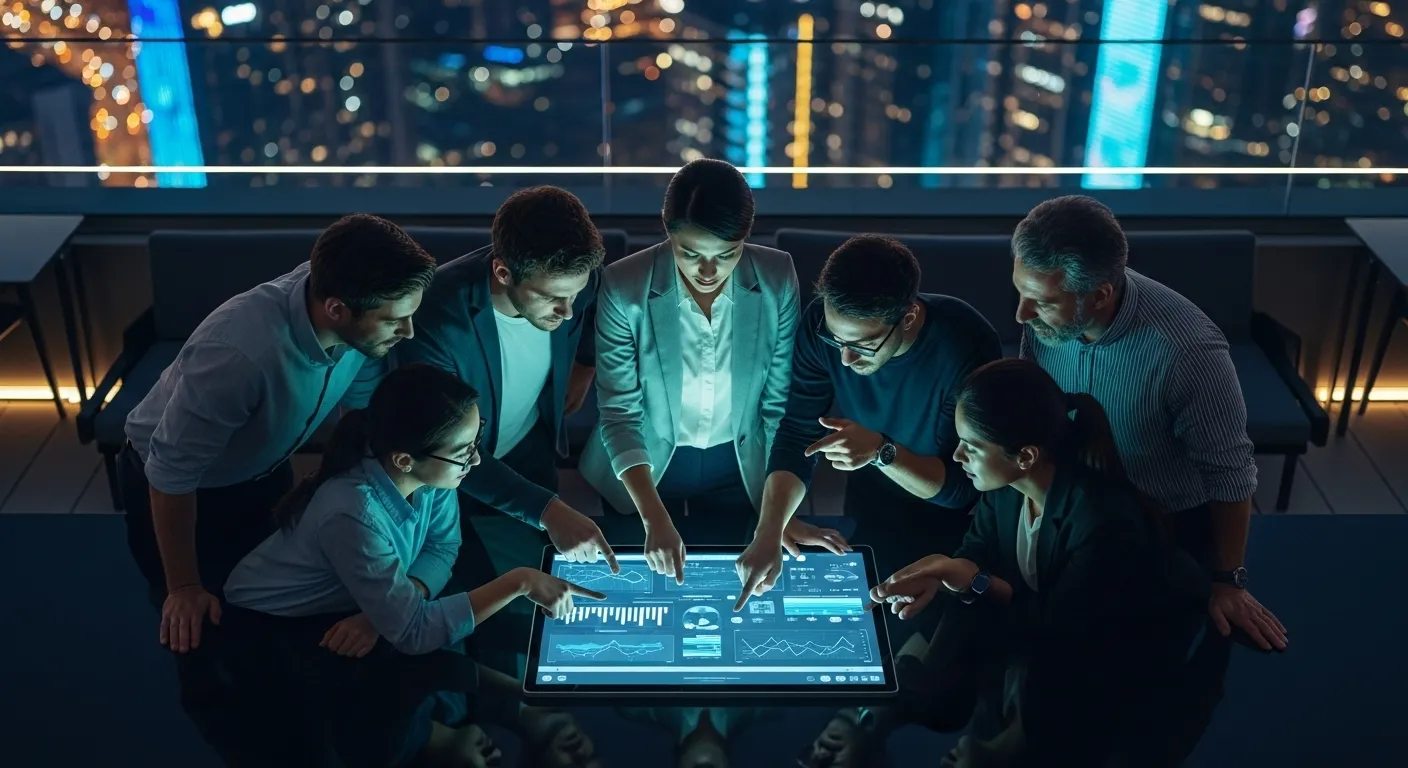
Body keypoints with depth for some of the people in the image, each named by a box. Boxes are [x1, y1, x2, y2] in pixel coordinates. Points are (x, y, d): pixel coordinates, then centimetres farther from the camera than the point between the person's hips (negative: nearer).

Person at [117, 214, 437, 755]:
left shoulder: (357, 319, -27)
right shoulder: (239, 353, -45)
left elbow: (365, 406, -6)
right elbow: (173, 473, -31)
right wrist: (184, 586, -19)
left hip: (259, 471, 6)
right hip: (175, 489, -5)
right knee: (202, 627, 14)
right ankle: (219, 721, 45)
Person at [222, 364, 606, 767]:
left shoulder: (428, 470, -22)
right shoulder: (354, 515, -40)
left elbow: (443, 547, -7)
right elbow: (413, 632, -35)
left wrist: (388, 610, -25)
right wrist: (518, 582, -33)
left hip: (346, 603, 6)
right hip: (274, 626, -6)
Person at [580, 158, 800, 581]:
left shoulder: (777, 278, -19)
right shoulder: (624, 287, -25)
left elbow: (782, 403, -11)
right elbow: (619, 415, -22)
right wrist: (655, 517, -33)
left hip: (738, 468, 2)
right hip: (648, 467, -1)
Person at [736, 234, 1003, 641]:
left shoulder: (965, 345, -36)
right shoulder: (823, 324, -26)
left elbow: (961, 486, -29)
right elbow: (797, 435, -19)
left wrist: (881, 451, -46)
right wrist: (769, 532, -33)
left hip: (945, 520, -3)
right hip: (867, 512, 3)